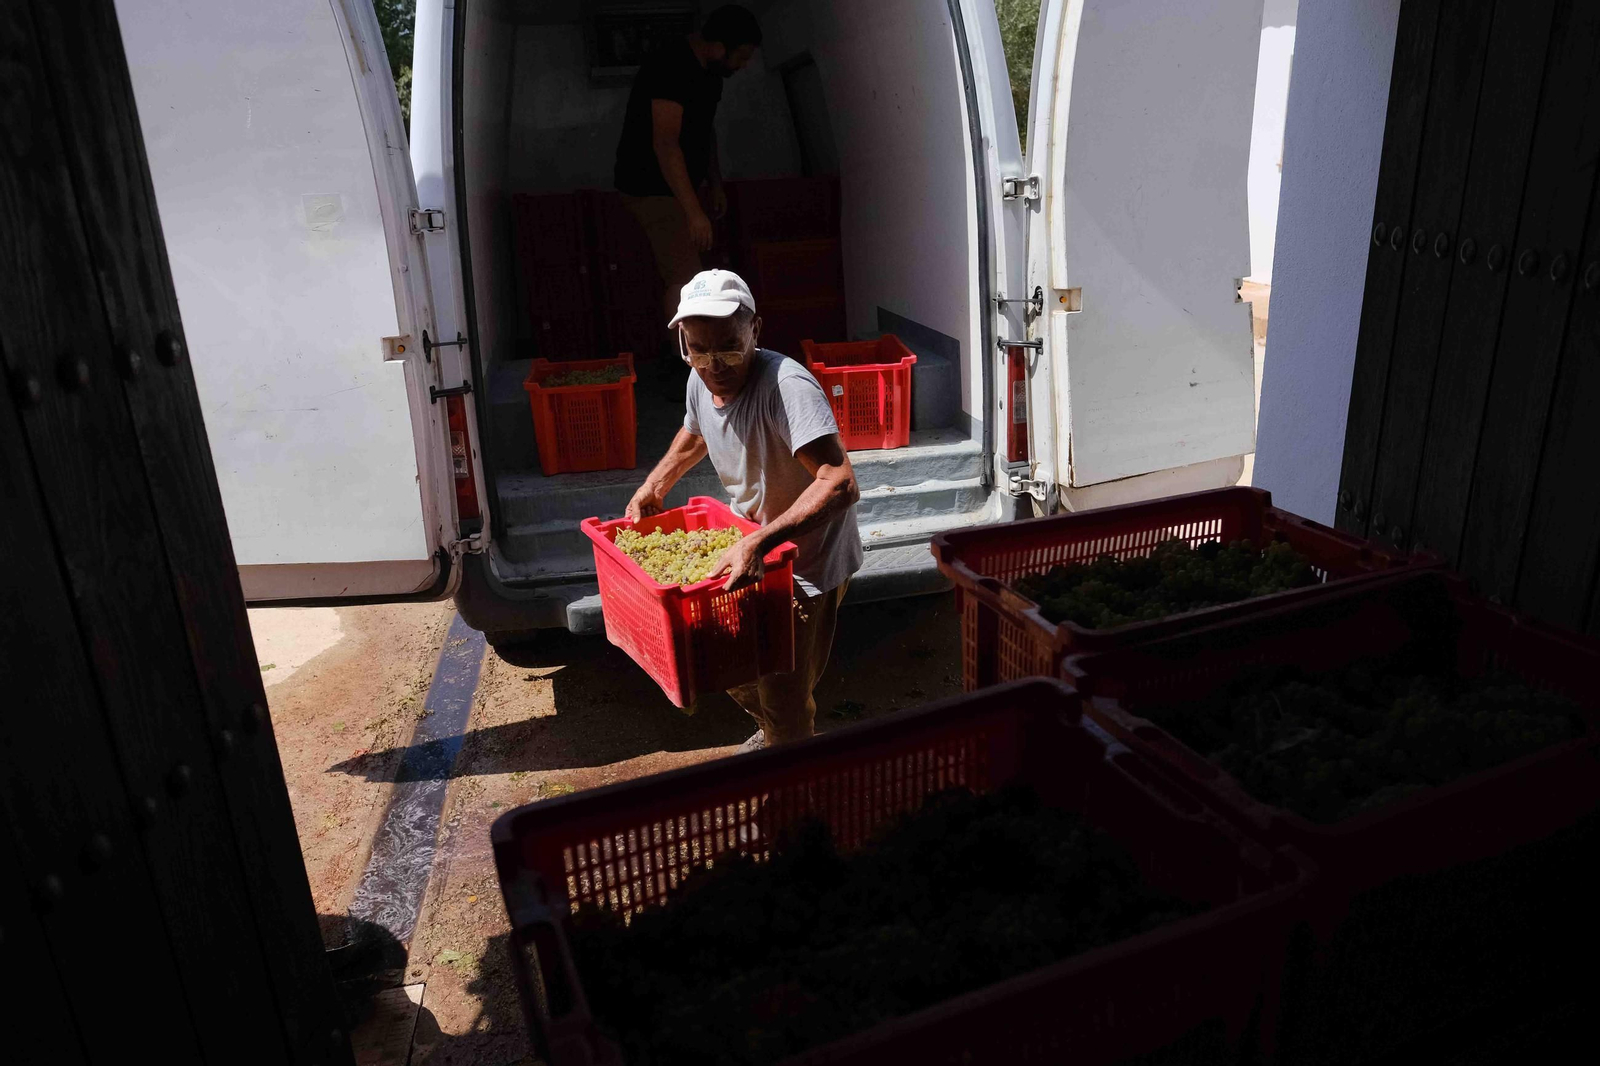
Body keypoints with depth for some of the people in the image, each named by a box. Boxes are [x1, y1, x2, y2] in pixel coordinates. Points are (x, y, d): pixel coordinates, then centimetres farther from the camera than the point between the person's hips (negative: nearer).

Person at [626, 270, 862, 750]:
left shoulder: (787, 386, -34)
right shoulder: (701, 382, -8)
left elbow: (840, 485, -44)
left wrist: (758, 543, -50)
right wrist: (654, 485, 7)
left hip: (809, 562, -8)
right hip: (752, 550, 8)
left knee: (786, 701, -1)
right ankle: (771, 733, 51)